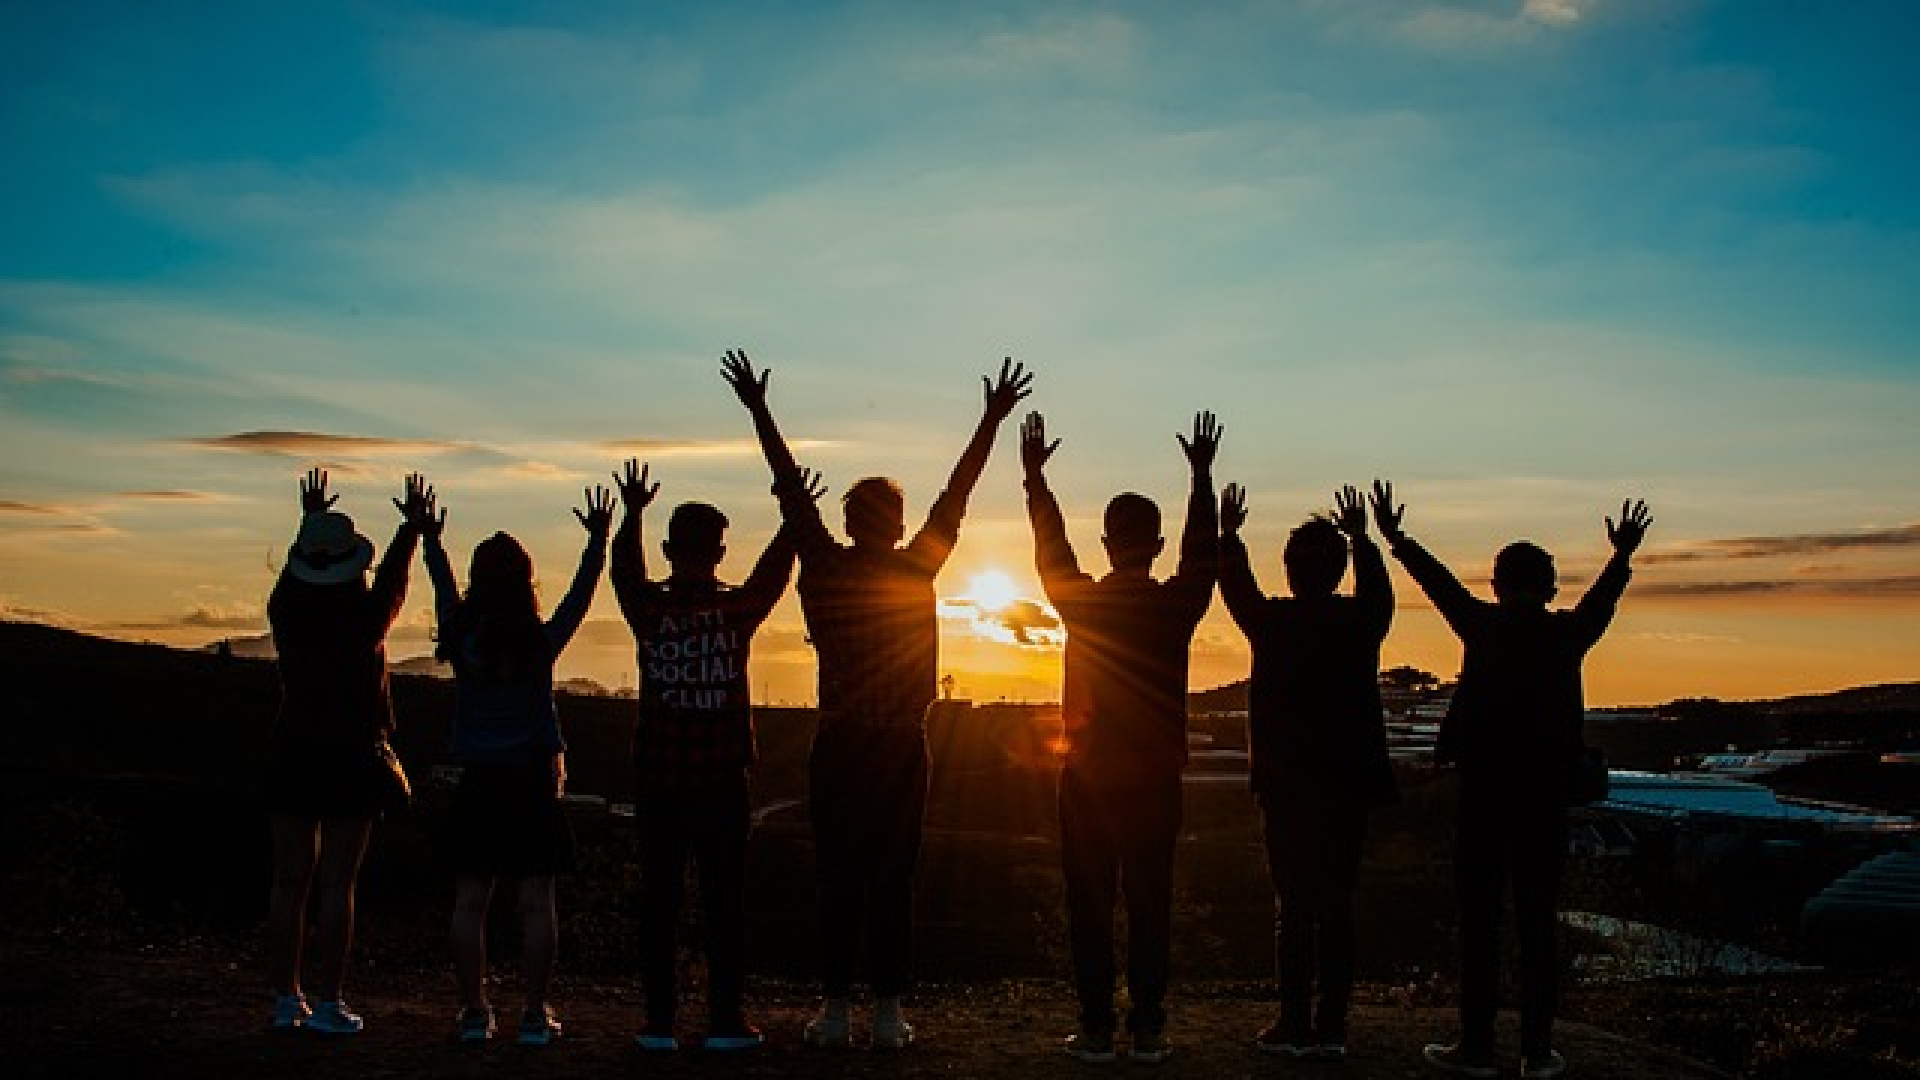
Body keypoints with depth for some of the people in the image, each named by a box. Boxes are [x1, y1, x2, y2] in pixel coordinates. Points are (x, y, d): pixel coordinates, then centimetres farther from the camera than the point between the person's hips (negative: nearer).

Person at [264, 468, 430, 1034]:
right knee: (337, 883, -2)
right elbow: (395, 579, 10)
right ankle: (328, 1003, 0)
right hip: (353, 756, -4)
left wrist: (311, 521, 37)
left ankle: (286, 999, 12)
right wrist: (412, 526, 25)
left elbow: (293, 571, 21)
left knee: (290, 881, 8)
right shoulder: (366, 618, -10)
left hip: (292, 755, 4)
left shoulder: (286, 613, -1)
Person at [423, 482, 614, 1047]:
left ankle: (474, 1012, 7)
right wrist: (598, 539, 17)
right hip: (533, 783, -1)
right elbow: (580, 593, 6)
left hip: (477, 784, 1)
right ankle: (536, 1015, 1)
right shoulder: (542, 642, -7)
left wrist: (430, 539, 29)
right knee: (536, 901, 1)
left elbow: (444, 591, 14)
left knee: (469, 902, 6)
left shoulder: (462, 640, -4)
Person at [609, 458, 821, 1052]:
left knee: (659, 898, 6)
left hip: (658, 783, 1)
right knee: (724, 900, 4)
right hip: (722, 781, -1)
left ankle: (659, 1020, 7)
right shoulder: (738, 610, -5)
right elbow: (774, 568, 11)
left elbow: (625, 571, 15)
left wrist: (632, 513, 24)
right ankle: (725, 1020, 6)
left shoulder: (649, 612, -4)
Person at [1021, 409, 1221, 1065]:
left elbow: (1050, 546, 10)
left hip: (1088, 778, -1)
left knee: (1090, 906, 4)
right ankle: (1147, 1029, 8)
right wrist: (1202, 475, 21)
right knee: (1150, 905, 6)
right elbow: (1203, 550, 12)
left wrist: (1035, 475, 21)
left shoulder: (1081, 601, -6)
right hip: (1156, 780, 1)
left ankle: (1096, 1029, 6)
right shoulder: (1177, 605, -5)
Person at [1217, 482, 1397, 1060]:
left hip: (1286, 784, -3)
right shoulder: (1360, 622, -1)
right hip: (1349, 784, 3)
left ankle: (1295, 1025, 2)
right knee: (1337, 905, 6)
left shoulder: (1273, 622, -8)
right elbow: (1379, 589, 23)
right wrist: (1361, 537, 38)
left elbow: (1235, 586, 12)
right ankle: (1331, 1028, 8)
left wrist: (1228, 533, 29)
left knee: (1294, 905, 1)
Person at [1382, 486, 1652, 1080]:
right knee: (1537, 923, 6)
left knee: (1478, 921, 1)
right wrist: (1623, 555, 39)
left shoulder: (1483, 625, -4)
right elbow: (1603, 596, 21)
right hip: (1546, 796, 2)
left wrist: (1395, 537, 21)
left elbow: (1439, 581, 8)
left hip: (1483, 791, -2)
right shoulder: (1569, 633, 2)